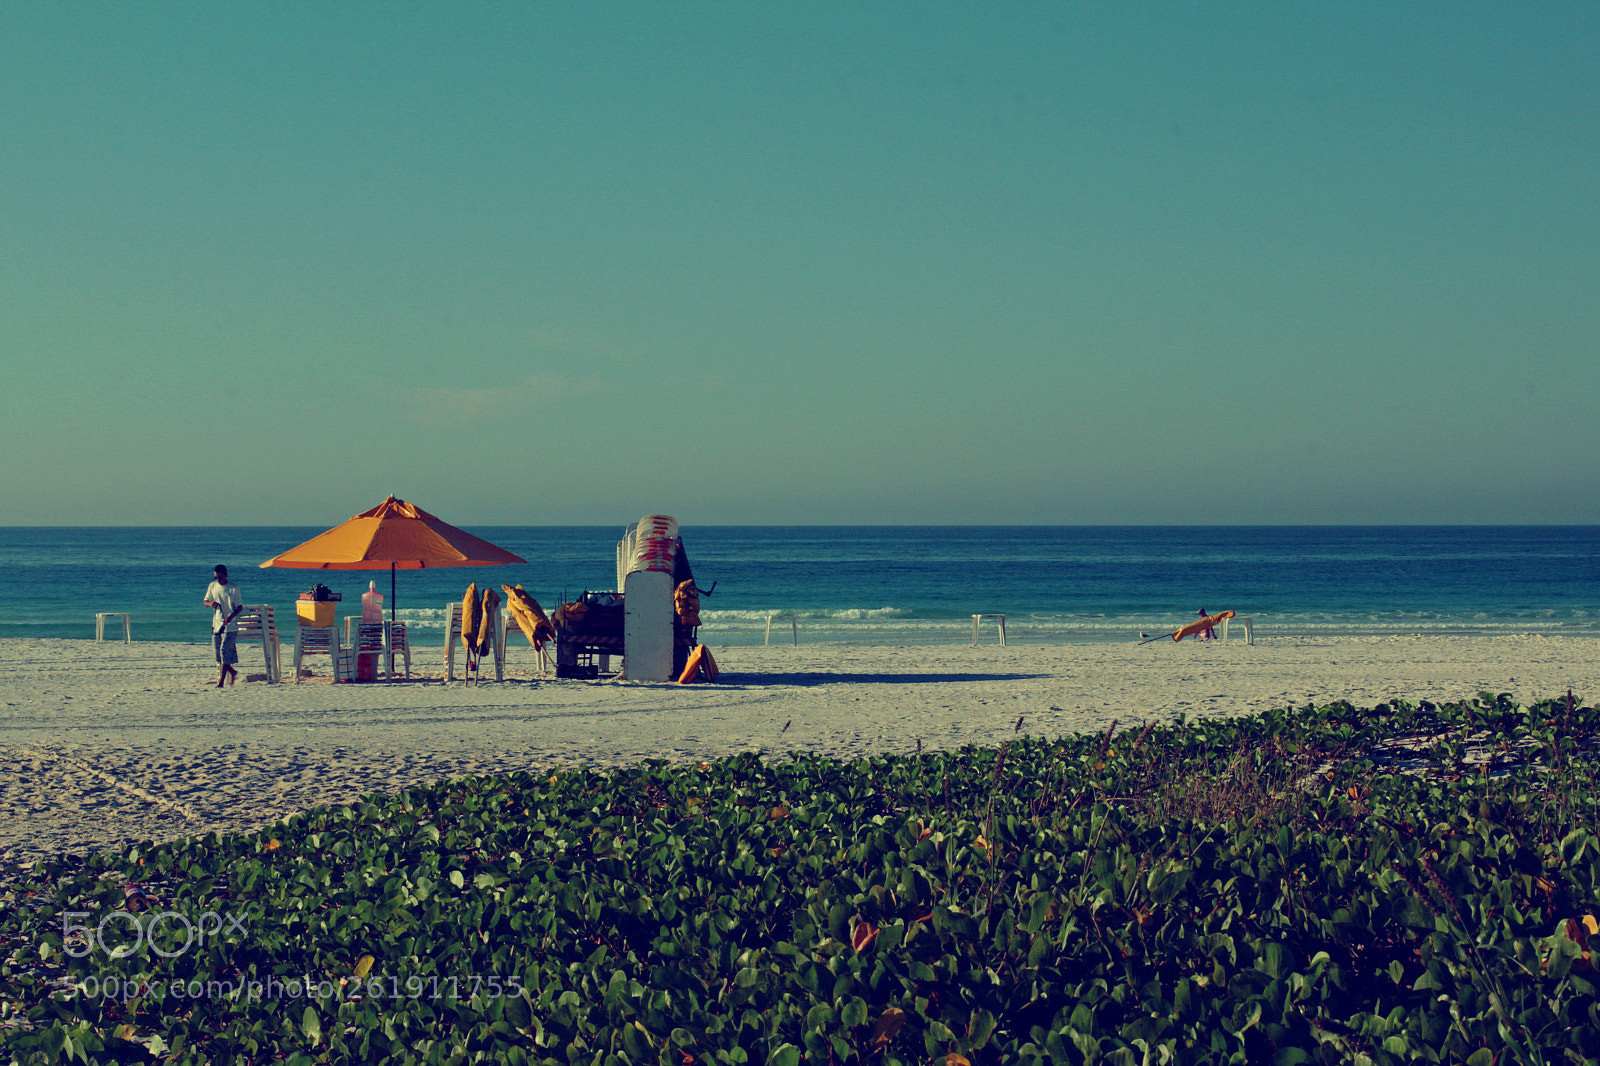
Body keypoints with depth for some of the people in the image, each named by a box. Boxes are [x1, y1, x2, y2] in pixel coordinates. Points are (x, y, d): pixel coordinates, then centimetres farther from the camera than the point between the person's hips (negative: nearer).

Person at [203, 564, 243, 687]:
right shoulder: (212, 586, 8)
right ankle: (232, 672, 30)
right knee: (217, 653, 8)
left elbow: (240, 607, -3)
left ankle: (221, 681, -12)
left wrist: (231, 616, -21)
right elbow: (205, 601, 13)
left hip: (230, 625, -5)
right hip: (216, 624, 5)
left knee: (224, 650, -12)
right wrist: (210, 603, -12)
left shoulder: (233, 588, -4)